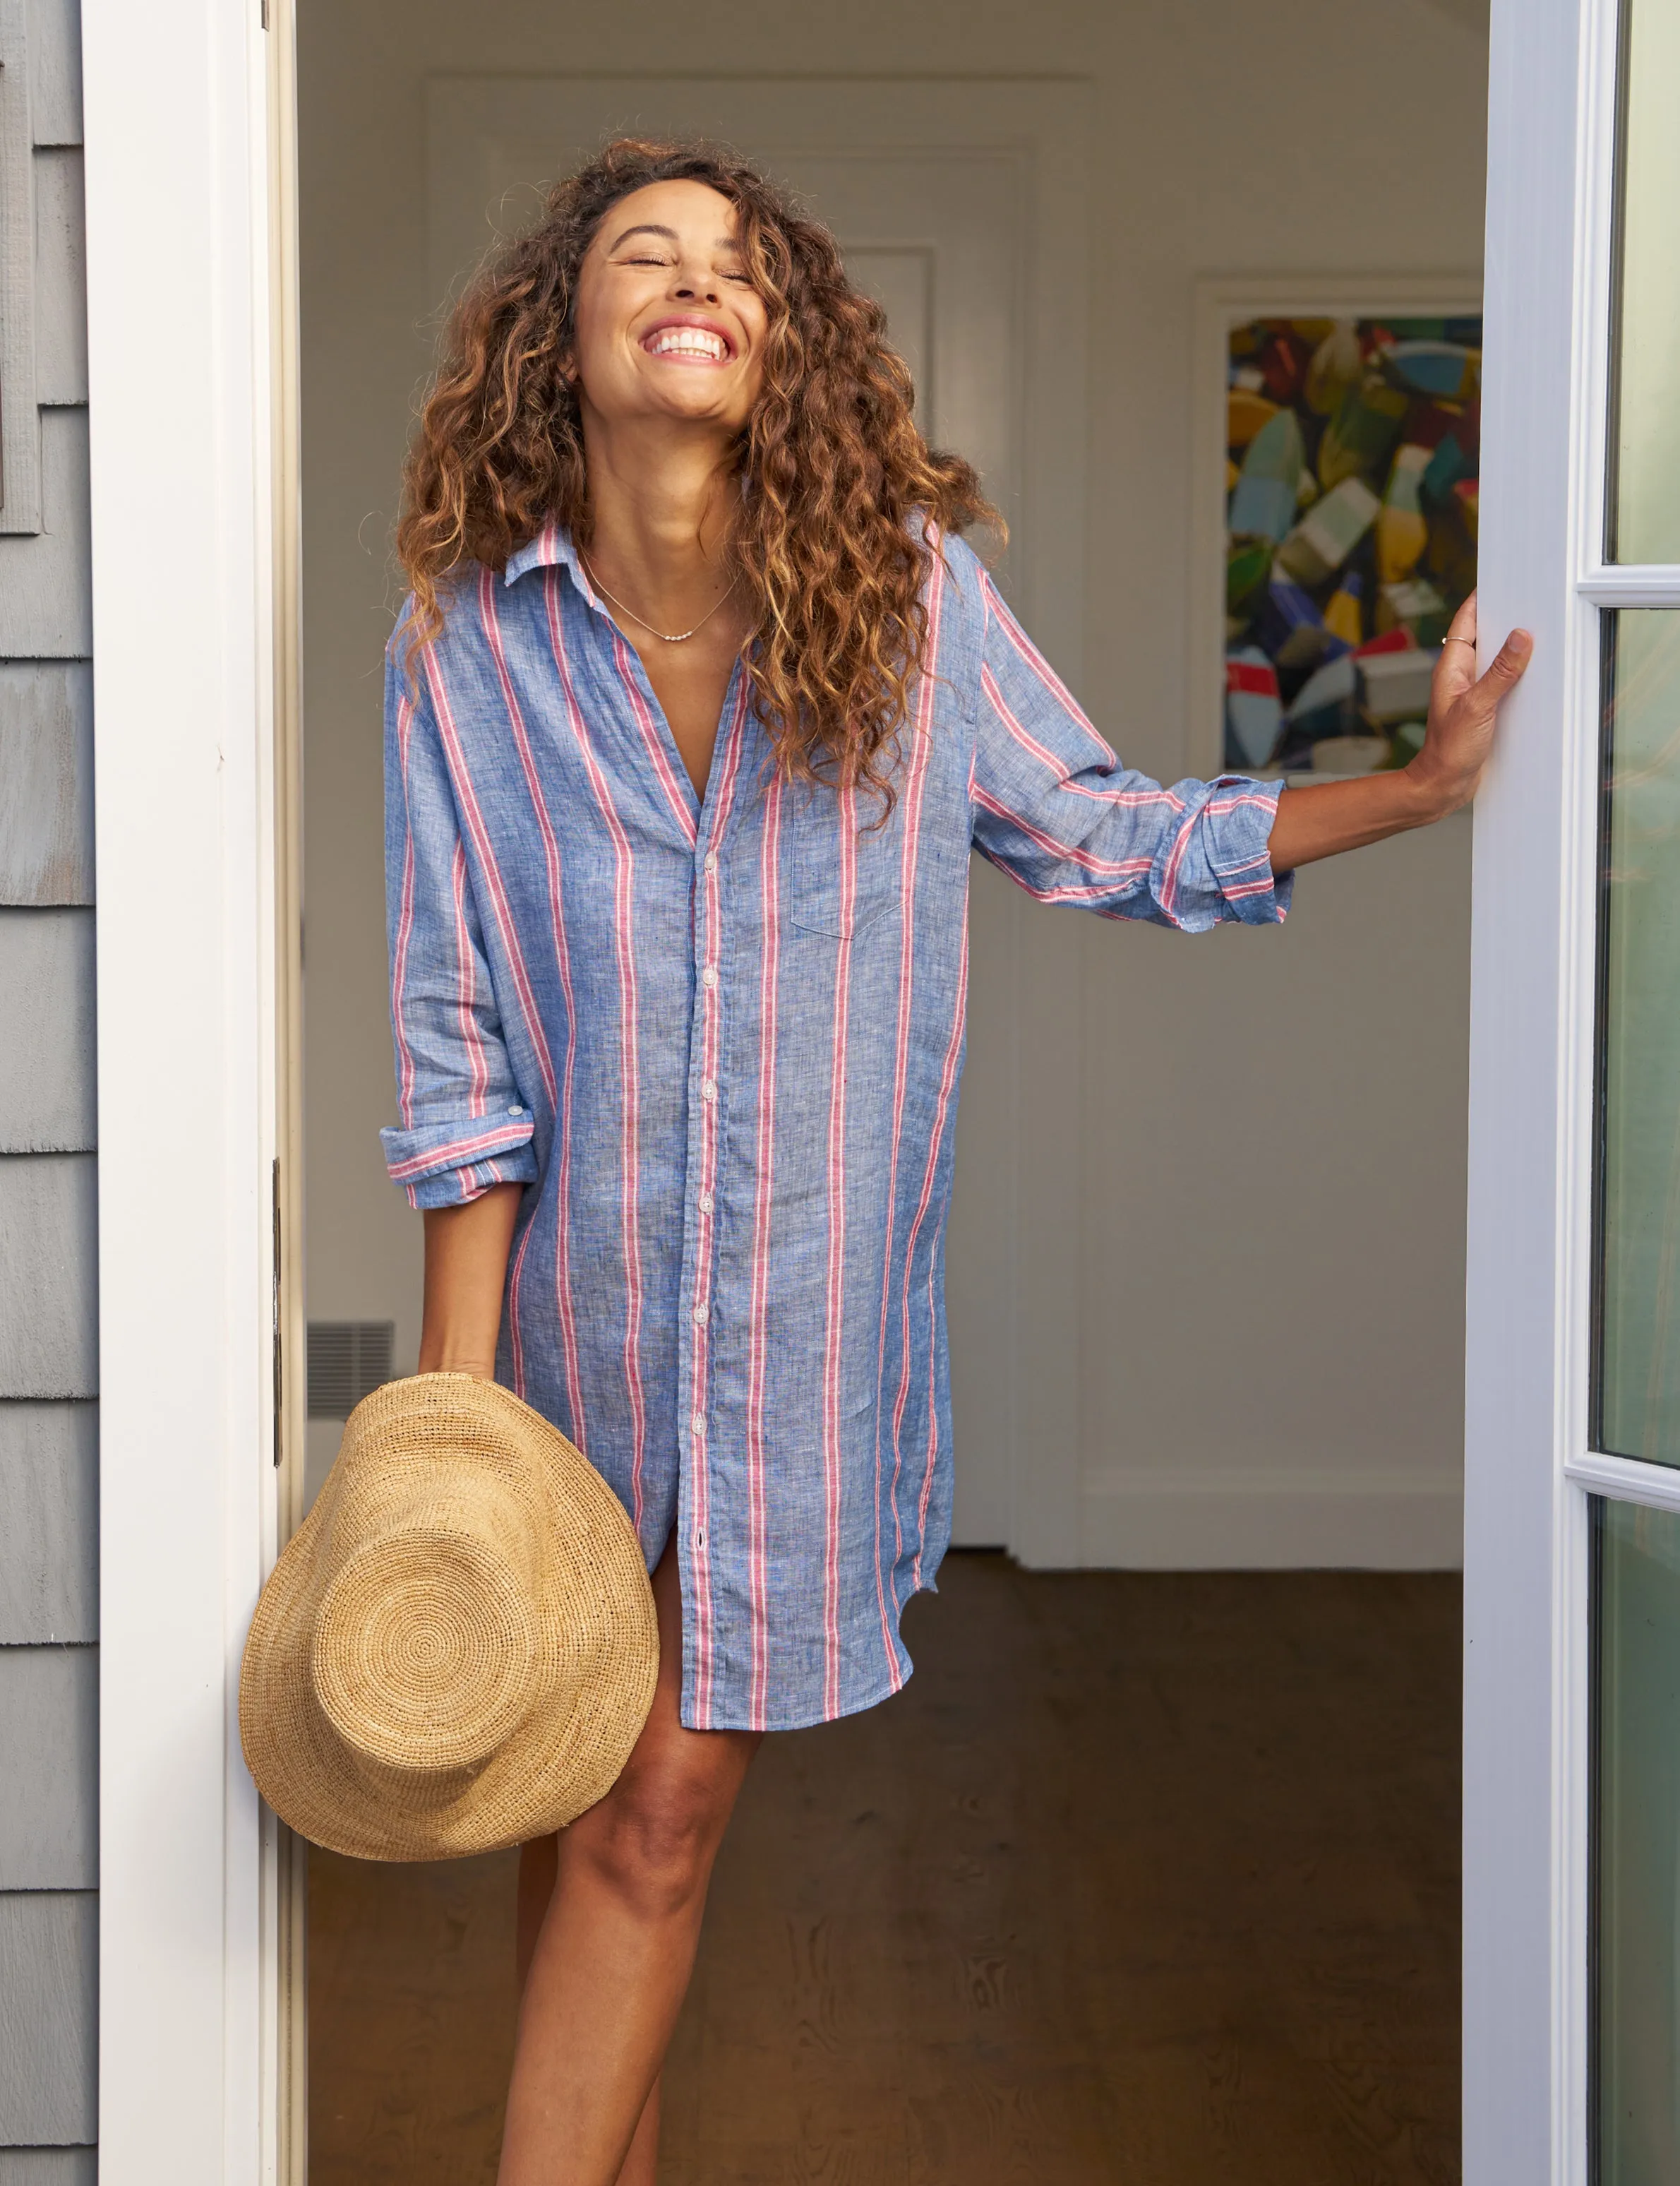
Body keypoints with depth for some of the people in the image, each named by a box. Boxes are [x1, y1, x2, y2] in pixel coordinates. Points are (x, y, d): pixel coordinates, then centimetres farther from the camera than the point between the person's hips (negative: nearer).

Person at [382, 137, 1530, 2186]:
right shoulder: (466, 645, -6)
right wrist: (452, 1413, -6)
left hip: (805, 1309, 0)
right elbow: (460, 1057, -5)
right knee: (578, 1803, 12)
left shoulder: (907, 585, -4)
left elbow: (1098, 832, 8)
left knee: (659, 1813, 0)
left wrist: (1427, 785, 1)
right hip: (579, 1304, 1)